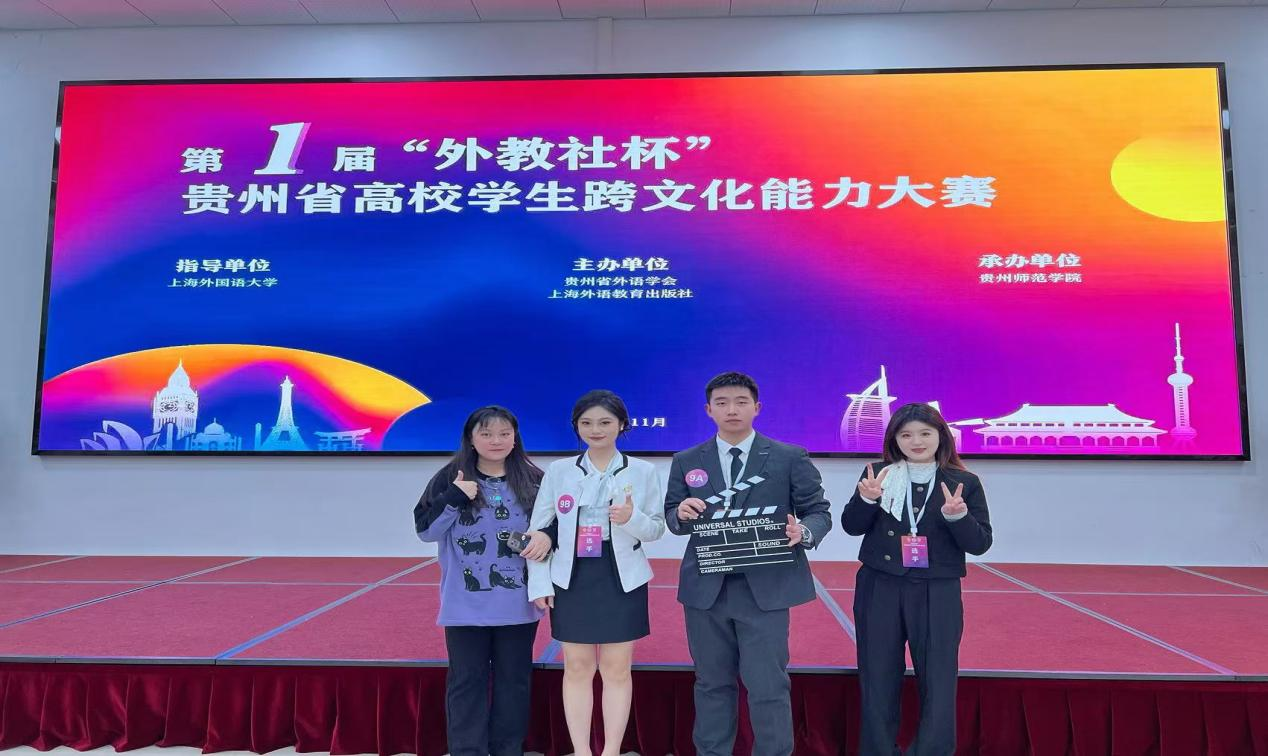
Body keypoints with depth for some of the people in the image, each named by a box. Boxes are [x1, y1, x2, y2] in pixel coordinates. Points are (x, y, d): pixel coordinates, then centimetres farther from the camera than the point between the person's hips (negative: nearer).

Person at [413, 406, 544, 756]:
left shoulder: (534, 481, 1)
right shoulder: (449, 479, -2)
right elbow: (424, 529, -4)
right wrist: (453, 499, -18)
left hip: (517, 604, 2)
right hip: (466, 604, -1)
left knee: (514, 680, 12)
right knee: (466, 681, 7)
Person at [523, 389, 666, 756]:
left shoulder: (642, 471, 0)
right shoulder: (558, 471, 2)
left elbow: (656, 528, 1)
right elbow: (538, 530, 4)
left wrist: (632, 518, -20)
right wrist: (539, 583, -1)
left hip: (622, 580, -1)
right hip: (572, 580, 1)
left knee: (616, 670, 5)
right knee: (577, 669, 7)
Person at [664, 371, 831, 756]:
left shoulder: (790, 458, 1)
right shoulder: (686, 462, 8)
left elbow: (819, 512, 2)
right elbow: (671, 518, 10)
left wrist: (803, 532, -20)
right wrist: (682, 514, -13)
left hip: (765, 589, -2)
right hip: (705, 589, 3)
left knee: (768, 685, 0)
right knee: (712, 682, 14)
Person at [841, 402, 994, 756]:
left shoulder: (965, 483, -1)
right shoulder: (878, 475, 1)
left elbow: (980, 543, -4)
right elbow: (852, 527, 0)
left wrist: (957, 515, -23)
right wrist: (867, 499, -19)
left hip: (938, 594, -1)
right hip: (879, 589, 1)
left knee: (938, 682, 4)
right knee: (878, 679, 11)